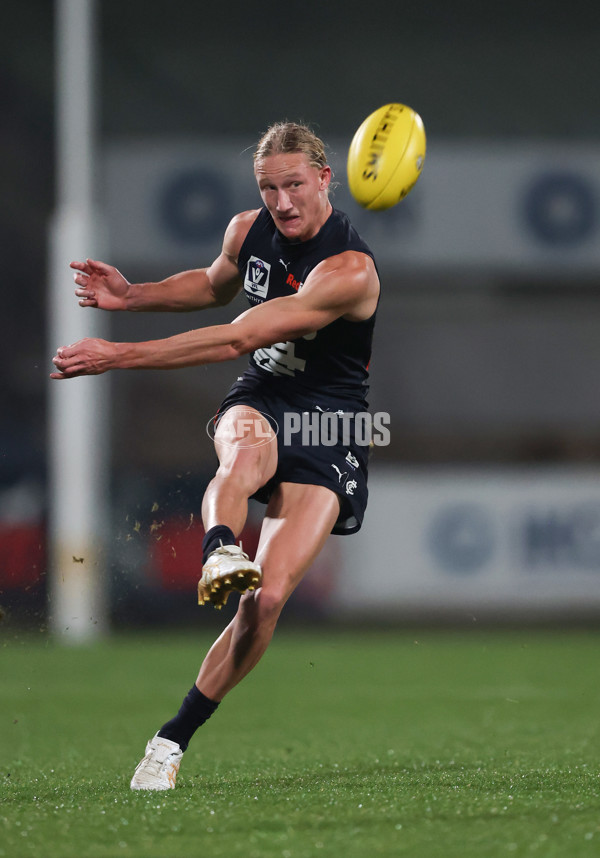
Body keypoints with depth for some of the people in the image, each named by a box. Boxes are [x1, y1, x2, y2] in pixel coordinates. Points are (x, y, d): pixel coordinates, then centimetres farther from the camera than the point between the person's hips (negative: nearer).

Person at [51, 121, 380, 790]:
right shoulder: (248, 231, 1)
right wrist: (132, 296, 9)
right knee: (249, 448, -39)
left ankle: (175, 736, -9)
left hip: (326, 428, -4)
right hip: (259, 401, 4)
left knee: (268, 598, -18)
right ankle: (219, 552, -66)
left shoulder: (349, 270, -22)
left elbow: (238, 338, -27)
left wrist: (118, 356, -27)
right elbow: (213, 287, 28)